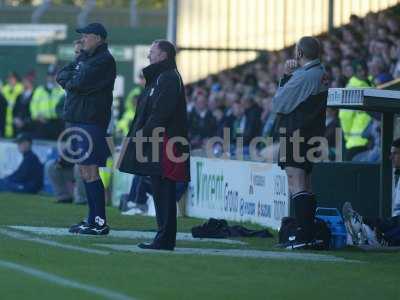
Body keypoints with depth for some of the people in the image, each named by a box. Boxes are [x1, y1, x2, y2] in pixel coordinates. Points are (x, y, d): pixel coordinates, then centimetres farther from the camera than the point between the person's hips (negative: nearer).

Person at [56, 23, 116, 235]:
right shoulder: (84, 57, 20)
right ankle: (93, 220, 16)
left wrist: (69, 81, 1)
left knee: (90, 172, -11)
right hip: (76, 120, 9)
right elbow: (61, 75, 13)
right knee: (84, 171, 11)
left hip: (90, 122, -9)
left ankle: (99, 223, -9)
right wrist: (74, 80, -6)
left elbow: (81, 82, -19)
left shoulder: (104, 60, -10)